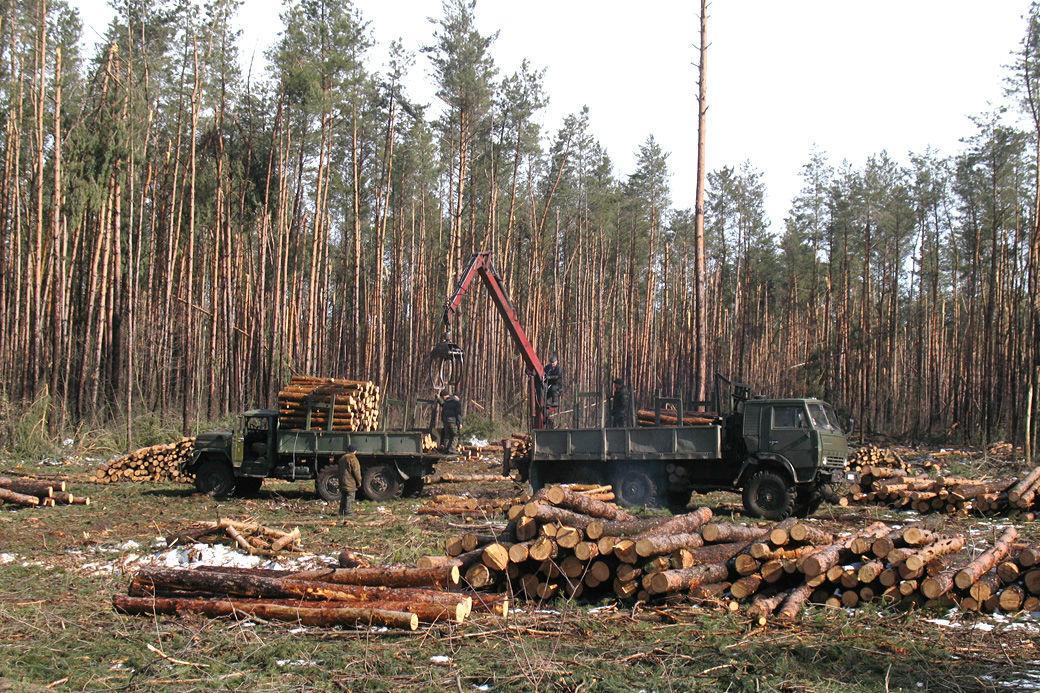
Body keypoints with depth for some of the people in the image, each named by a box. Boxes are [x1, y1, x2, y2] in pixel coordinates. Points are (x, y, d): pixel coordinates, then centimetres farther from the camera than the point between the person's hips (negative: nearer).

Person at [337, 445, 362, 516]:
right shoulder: (352, 458, -13)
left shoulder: (342, 458, 14)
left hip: (342, 481, 8)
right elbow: (356, 471, -14)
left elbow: (339, 470, 20)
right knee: (350, 497, -4)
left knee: (343, 498, 14)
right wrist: (359, 481, -6)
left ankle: (342, 511, 17)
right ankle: (348, 511, -6)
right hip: (350, 482, -8)